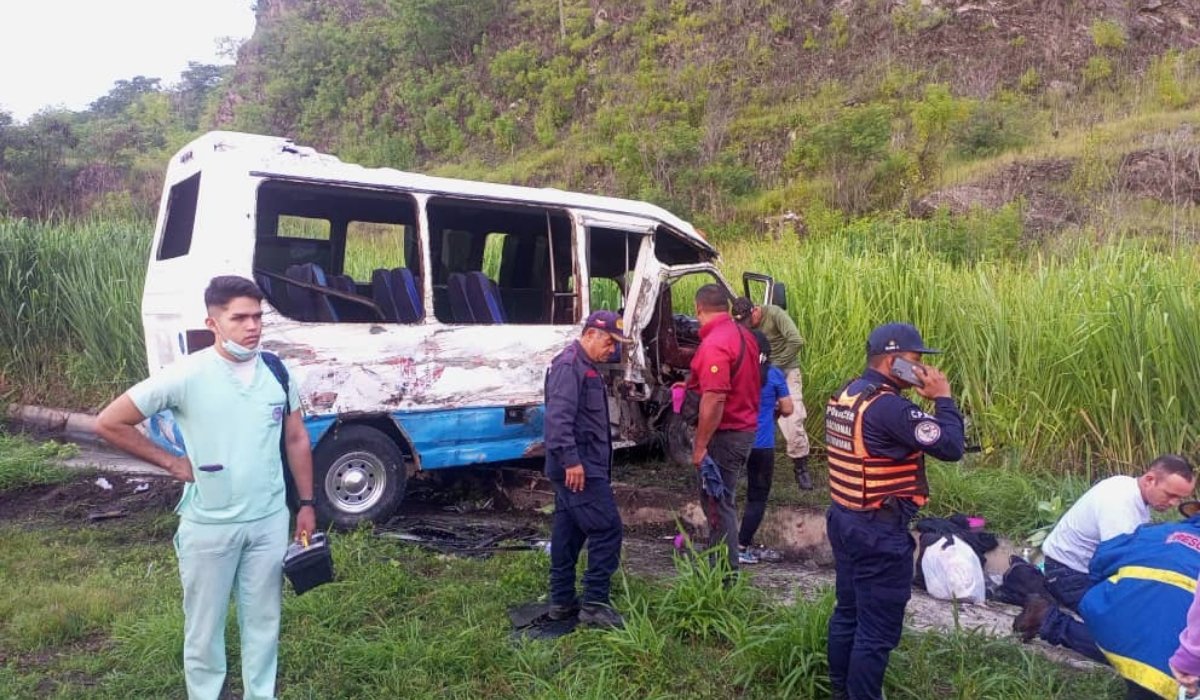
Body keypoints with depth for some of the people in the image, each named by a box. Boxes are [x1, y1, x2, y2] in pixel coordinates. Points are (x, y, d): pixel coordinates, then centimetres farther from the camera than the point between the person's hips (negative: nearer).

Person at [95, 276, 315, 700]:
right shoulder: (187, 376, -15)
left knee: (263, 621, 17)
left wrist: (306, 504, 7)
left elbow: (296, 440, 7)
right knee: (204, 626, 14)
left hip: (269, 522, 3)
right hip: (209, 527, -3)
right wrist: (171, 463, -6)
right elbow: (109, 423, -7)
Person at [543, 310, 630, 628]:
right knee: (607, 528, -9)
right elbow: (558, 417, -25)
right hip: (578, 467, -11)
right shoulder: (569, 365, -14)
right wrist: (571, 459, -28)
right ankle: (594, 604, -3)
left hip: (580, 465, 11)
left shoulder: (585, 367, 19)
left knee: (568, 530, 13)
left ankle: (562, 600, 21)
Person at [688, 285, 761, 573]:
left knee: (717, 504, 1)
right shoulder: (743, 335, 8)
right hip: (745, 428, 10)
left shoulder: (714, 345, -22)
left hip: (723, 434, -10)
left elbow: (714, 400, -27)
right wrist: (692, 384, 27)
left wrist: (700, 446, -21)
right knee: (722, 500, 20)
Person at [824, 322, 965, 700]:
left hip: (844, 519, 10)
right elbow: (951, 447, -22)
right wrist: (943, 397, -12)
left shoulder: (843, 396, 7)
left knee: (848, 613, 21)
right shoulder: (888, 406, -23)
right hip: (879, 532, -10)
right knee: (877, 630, 4)